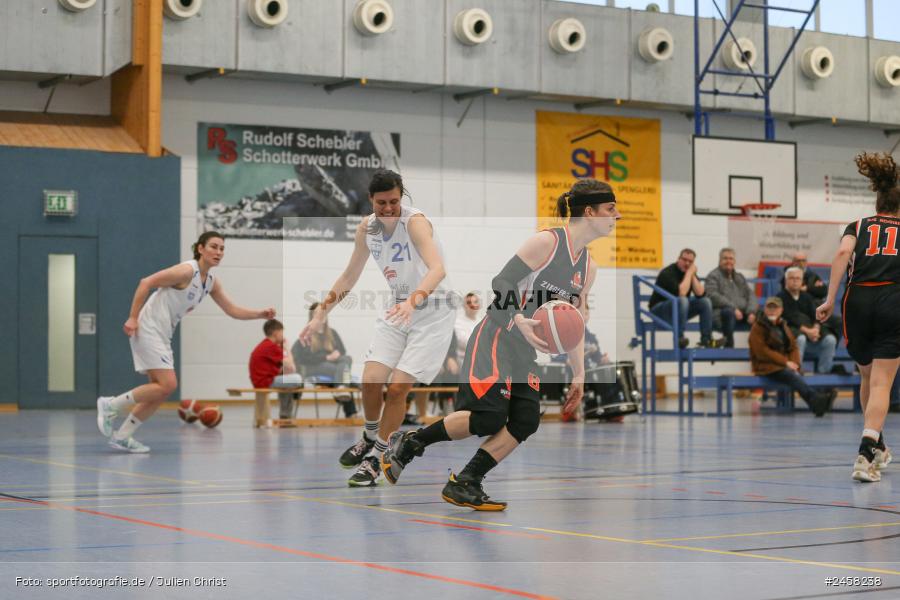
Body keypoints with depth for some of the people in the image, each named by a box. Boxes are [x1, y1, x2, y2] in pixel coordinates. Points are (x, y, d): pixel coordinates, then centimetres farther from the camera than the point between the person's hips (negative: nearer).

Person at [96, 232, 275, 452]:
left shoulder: (211, 282, 9)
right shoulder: (187, 270, -16)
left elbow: (232, 310, 12)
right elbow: (146, 283, -17)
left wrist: (260, 314, -3)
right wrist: (132, 318, -20)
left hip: (163, 336, 9)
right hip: (147, 330, -9)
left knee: (161, 391, 6)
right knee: (168, 385, -16)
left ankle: (121, 436, 13)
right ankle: (110, 405, -5)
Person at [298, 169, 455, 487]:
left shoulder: (415, 221, -23)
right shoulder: (367, 228, -2)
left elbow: (438, 268, -39)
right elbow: (349, 277, 12)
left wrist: (413, 300, -55)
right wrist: (320, 315, 7)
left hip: (433, 312, -5)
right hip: (399, 310, 6)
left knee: (397, 388, -13)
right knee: (371, 381, -7)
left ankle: (376, 459, 5)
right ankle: (370, 439, 23)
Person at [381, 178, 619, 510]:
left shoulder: (587, 266, 12)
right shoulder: (546, 242, -12)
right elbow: (499, 286, -14)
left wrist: (579, 375, 13)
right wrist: (520, 322, -30)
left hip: (525, 352, 8)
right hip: (495, 341, -8)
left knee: (526, 421, -10)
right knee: (490, 416, -19)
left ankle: (464, 484, -5)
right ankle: (408, 443, -2)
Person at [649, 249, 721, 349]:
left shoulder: (690, 273, 4)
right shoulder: (667, 273, -19)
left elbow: (700, 293, -7)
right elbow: (681, 293, -32)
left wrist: (692, 275, -14)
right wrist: (688, 273, -23)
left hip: (680, 309, 8)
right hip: (660, 310, -8)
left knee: (705, 301, -5)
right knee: (682, 300, -35)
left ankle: (706, 339, -8)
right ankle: (679, 338, -32)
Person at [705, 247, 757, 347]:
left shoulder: (739, 277, 24)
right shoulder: (713, 276, 5)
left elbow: (750, 295, 13)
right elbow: (713, 296, -11)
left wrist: (751, 312, -8)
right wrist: (734, 308, -20)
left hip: (742, 313, 5)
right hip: (721, 312, -5)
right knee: (729, 312, -39)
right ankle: (728, 347, -35)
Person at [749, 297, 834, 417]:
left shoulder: (783, 326, 21)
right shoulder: (758, 328, 0)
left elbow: (793, 347, 17)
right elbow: (762, 352, -11)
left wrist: (794, 364, -5)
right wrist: (785, 362, -16)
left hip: (784, 365, 5)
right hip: (767, 367, -5)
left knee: (797, 375, -30)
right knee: (792, 376, -34)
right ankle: (816, 400, -55)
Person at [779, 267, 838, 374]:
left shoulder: (806, 297, 21)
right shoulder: (781, 297, 2)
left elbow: (815, 316, 9)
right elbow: (789, 318, -11)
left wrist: (816, 329, -15)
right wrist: (806, 331, -22)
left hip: (811, 330, 5)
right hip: (791, 329, -5)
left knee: (830, 339, -19)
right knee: (800, 339, -39)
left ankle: (823, 371, -13)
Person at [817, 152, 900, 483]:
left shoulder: (858, 226, 18)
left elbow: (843, 253, -3)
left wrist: (830, 299, -8)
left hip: (858, 300, 2)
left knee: (867, 377, 21)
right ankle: (866, 453, -23)